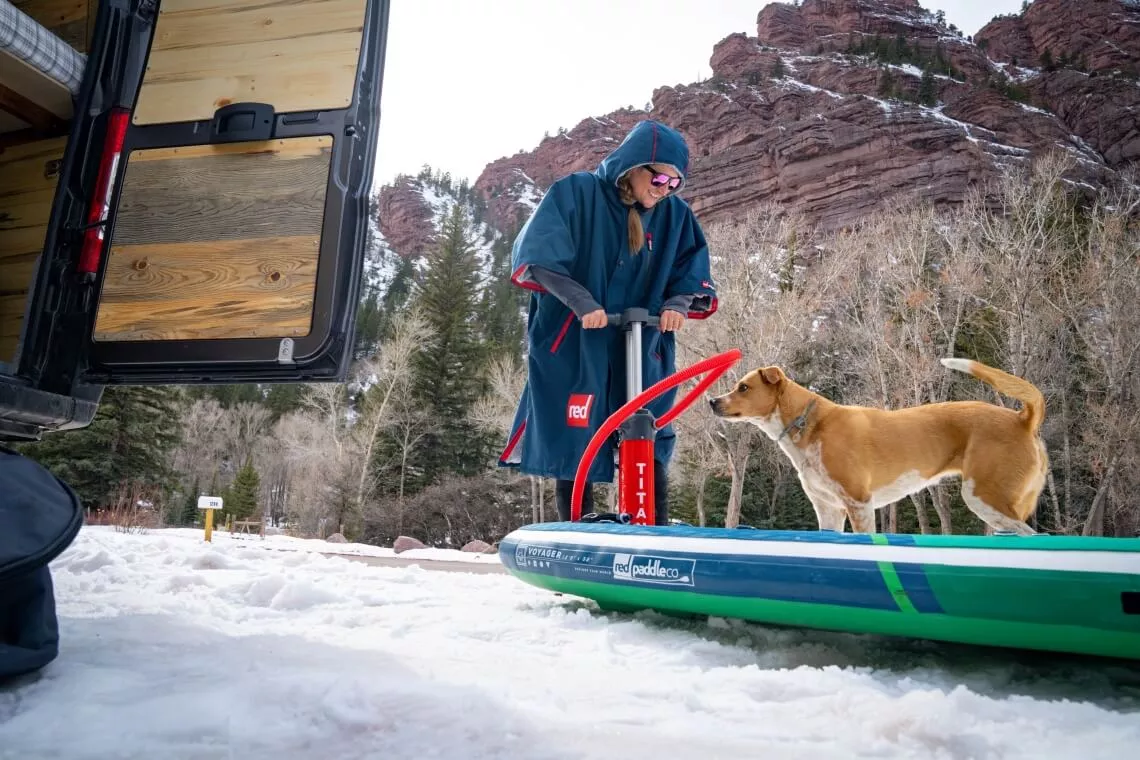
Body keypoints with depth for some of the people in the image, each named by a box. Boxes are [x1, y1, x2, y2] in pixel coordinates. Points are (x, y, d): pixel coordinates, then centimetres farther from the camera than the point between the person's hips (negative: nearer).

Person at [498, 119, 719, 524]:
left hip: (643, 353, 3)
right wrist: (581, 302, -28)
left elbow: (692, 271, 6)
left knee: (651, 452, 2)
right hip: (573, 349, -3)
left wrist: (677, 303, -17)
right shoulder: (574, 192, -8)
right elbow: (538, 255, -16)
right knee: (573, 451, 3)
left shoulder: (675, 215, 4)